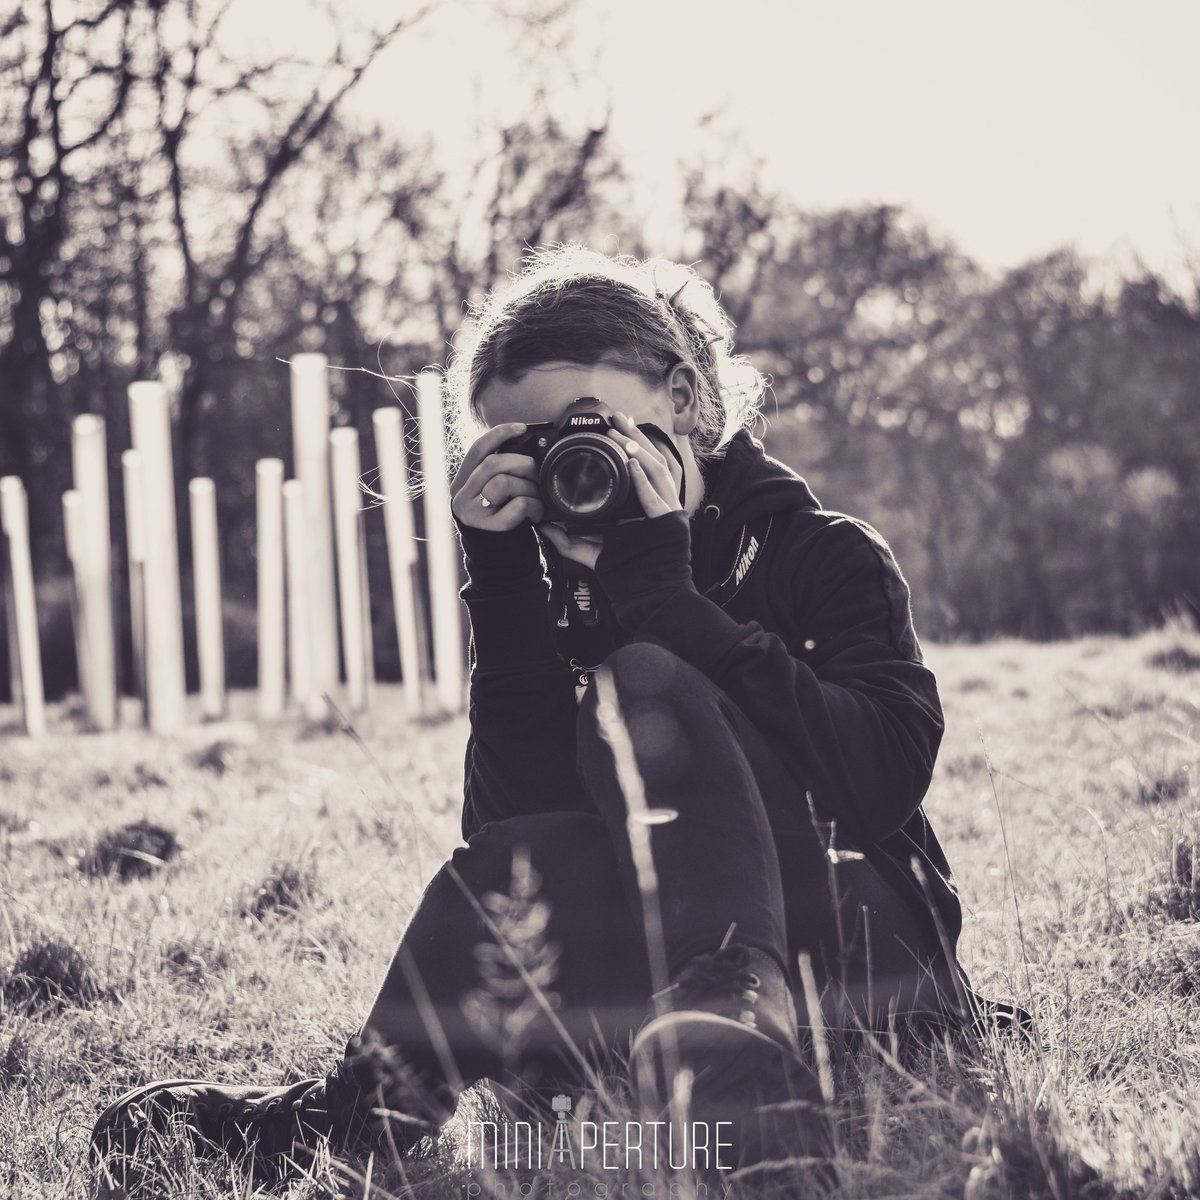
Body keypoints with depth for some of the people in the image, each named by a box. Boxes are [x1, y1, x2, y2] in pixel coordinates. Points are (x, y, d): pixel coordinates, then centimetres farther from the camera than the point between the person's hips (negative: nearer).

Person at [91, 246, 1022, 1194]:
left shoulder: (824, 556, 3)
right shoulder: (552, 598, 10)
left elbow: (883, 783, -16)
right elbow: (515, 820, -7)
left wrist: (662, 596, -16)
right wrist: (502, 582, -12)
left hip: (869, 955, -2)